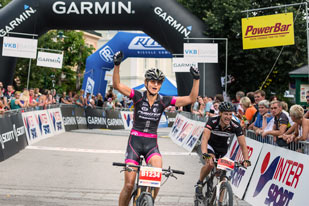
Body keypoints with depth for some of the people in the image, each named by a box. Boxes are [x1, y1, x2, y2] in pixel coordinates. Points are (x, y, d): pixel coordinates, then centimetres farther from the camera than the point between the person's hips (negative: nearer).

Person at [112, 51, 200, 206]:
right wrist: (117, 65, -30)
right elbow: (117, 85, -18)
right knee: (129, 185, -7)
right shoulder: (138, 97, -5)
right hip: (135, 142, -1)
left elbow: (191, 99, -4)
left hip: (151, 144, 1)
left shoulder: (163, 101, -1)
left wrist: (196, 79, -13)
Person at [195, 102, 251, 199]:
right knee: (210, 164, -30)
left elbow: (243, 144, -22)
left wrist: (246, 160, -36)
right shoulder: (212, 121, -32)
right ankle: (199, 183, -5)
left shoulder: (236, 126, -25)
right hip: (210, 144, -3)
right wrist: (205, 154, -57)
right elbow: (205, 138, -42)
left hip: (222, 148, 3)